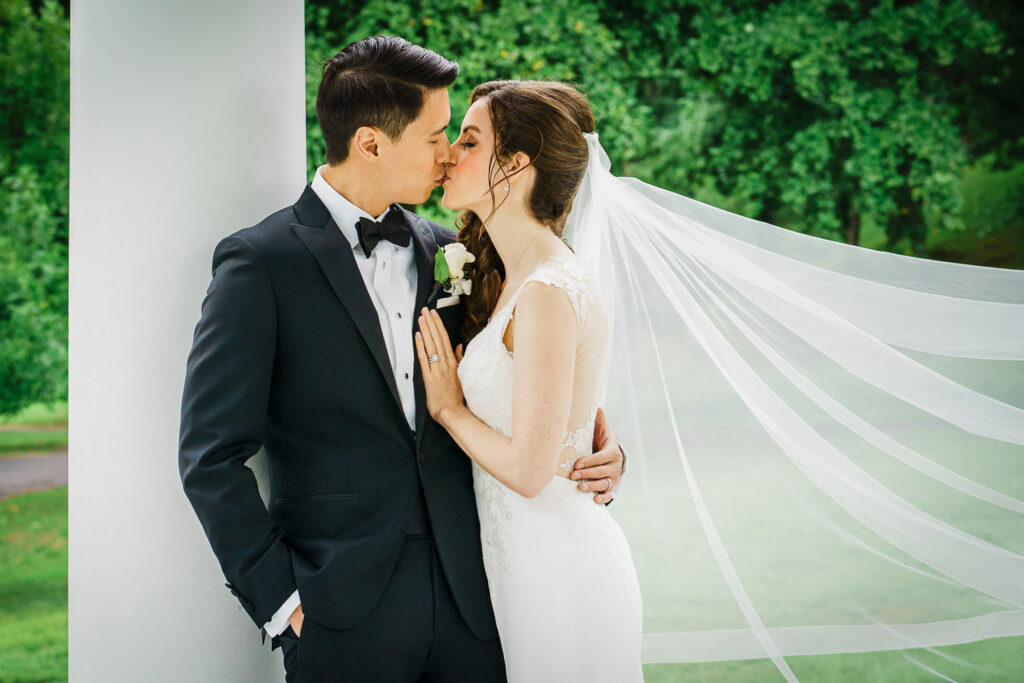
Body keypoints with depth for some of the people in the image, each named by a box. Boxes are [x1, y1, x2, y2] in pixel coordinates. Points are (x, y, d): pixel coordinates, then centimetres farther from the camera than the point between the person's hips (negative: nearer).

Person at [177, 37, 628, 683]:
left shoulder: (444, 250, 11)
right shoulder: (260, 262, -6)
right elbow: (212, 457, -8)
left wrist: (598, 452, 3)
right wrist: (279, 599, -11)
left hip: (469, 598, 5)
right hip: (343, 615, -5)